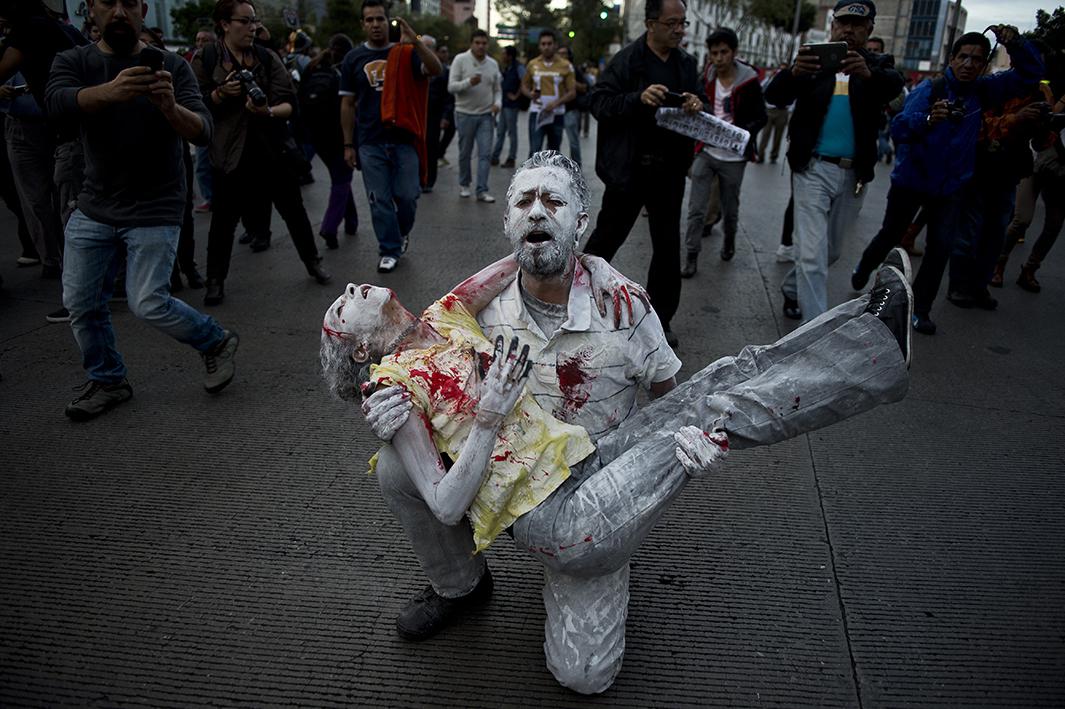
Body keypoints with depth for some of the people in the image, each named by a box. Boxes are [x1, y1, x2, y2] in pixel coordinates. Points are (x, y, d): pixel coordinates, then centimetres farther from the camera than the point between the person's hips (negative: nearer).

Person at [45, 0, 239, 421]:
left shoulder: (172, 67, -6)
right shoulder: (74, 62, -2)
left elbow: (203, 132, -19)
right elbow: (57, 101, -24)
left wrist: (170, 107, -42)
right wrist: (109, 91, -45)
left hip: (155, 211, -3)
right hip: (94, 208, 4)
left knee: (148, 304, -11)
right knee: (80, 303, 6)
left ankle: (216, 342, 15)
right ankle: (107, 382, 27)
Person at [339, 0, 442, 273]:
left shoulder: (405, 52, 2)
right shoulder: (354, 58, 6)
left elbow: (436, 70, -15)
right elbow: (347, 104, 8)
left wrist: (415, 42, -29)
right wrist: (348, 144, 4)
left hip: (404, 140, -1)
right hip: (370, 145, 1)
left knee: (407, 195, 2)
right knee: (380, 201, 2)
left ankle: (402, 233, 31)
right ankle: (389, 250, 15)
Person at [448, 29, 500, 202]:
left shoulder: (493, 64, 8)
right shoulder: (460, 60, -4)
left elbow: (497, 89, 15)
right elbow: (451, 87, -10)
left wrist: (497, 103, -6)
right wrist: (469, 82, -26)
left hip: (486, 115, 3)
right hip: (465, 114, -2)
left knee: (485, 153, -5)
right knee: (465, 152, 8)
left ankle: (482, 191, -4)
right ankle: (464, 184, 27)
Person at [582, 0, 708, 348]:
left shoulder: (686, 63, 9)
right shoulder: (626, 60, -7)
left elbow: (703, 108, 14)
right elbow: (598, 102, -11)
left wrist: (698, 107, -11)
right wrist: (639, 98, -26)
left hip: (670, 171, 5)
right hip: (629, 169, -5)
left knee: (668, 247, 9)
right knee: (607, 237, 7)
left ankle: (660, 318, 22)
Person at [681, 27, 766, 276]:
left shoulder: (748, 80, -8)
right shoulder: (707, 78, 3)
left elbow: (760, 118, -7)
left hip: (733, 156, -2)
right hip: (706, 152, 2)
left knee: (730, 209, 14)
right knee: (696, 208, -3)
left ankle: (729, 241, 41)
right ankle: (691, 256, 5)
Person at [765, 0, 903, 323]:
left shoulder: (877, 64, 5)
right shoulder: (812, 61, 1)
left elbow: (894, 85, -18)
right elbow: (774, 96, -15)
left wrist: (868, 73, -41)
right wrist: (794, 71, -37)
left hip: (855, 173, 4)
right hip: (814, 168, -3)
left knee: (831, 251, 17)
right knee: (812, 254, -10)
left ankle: (791, 290, 41)